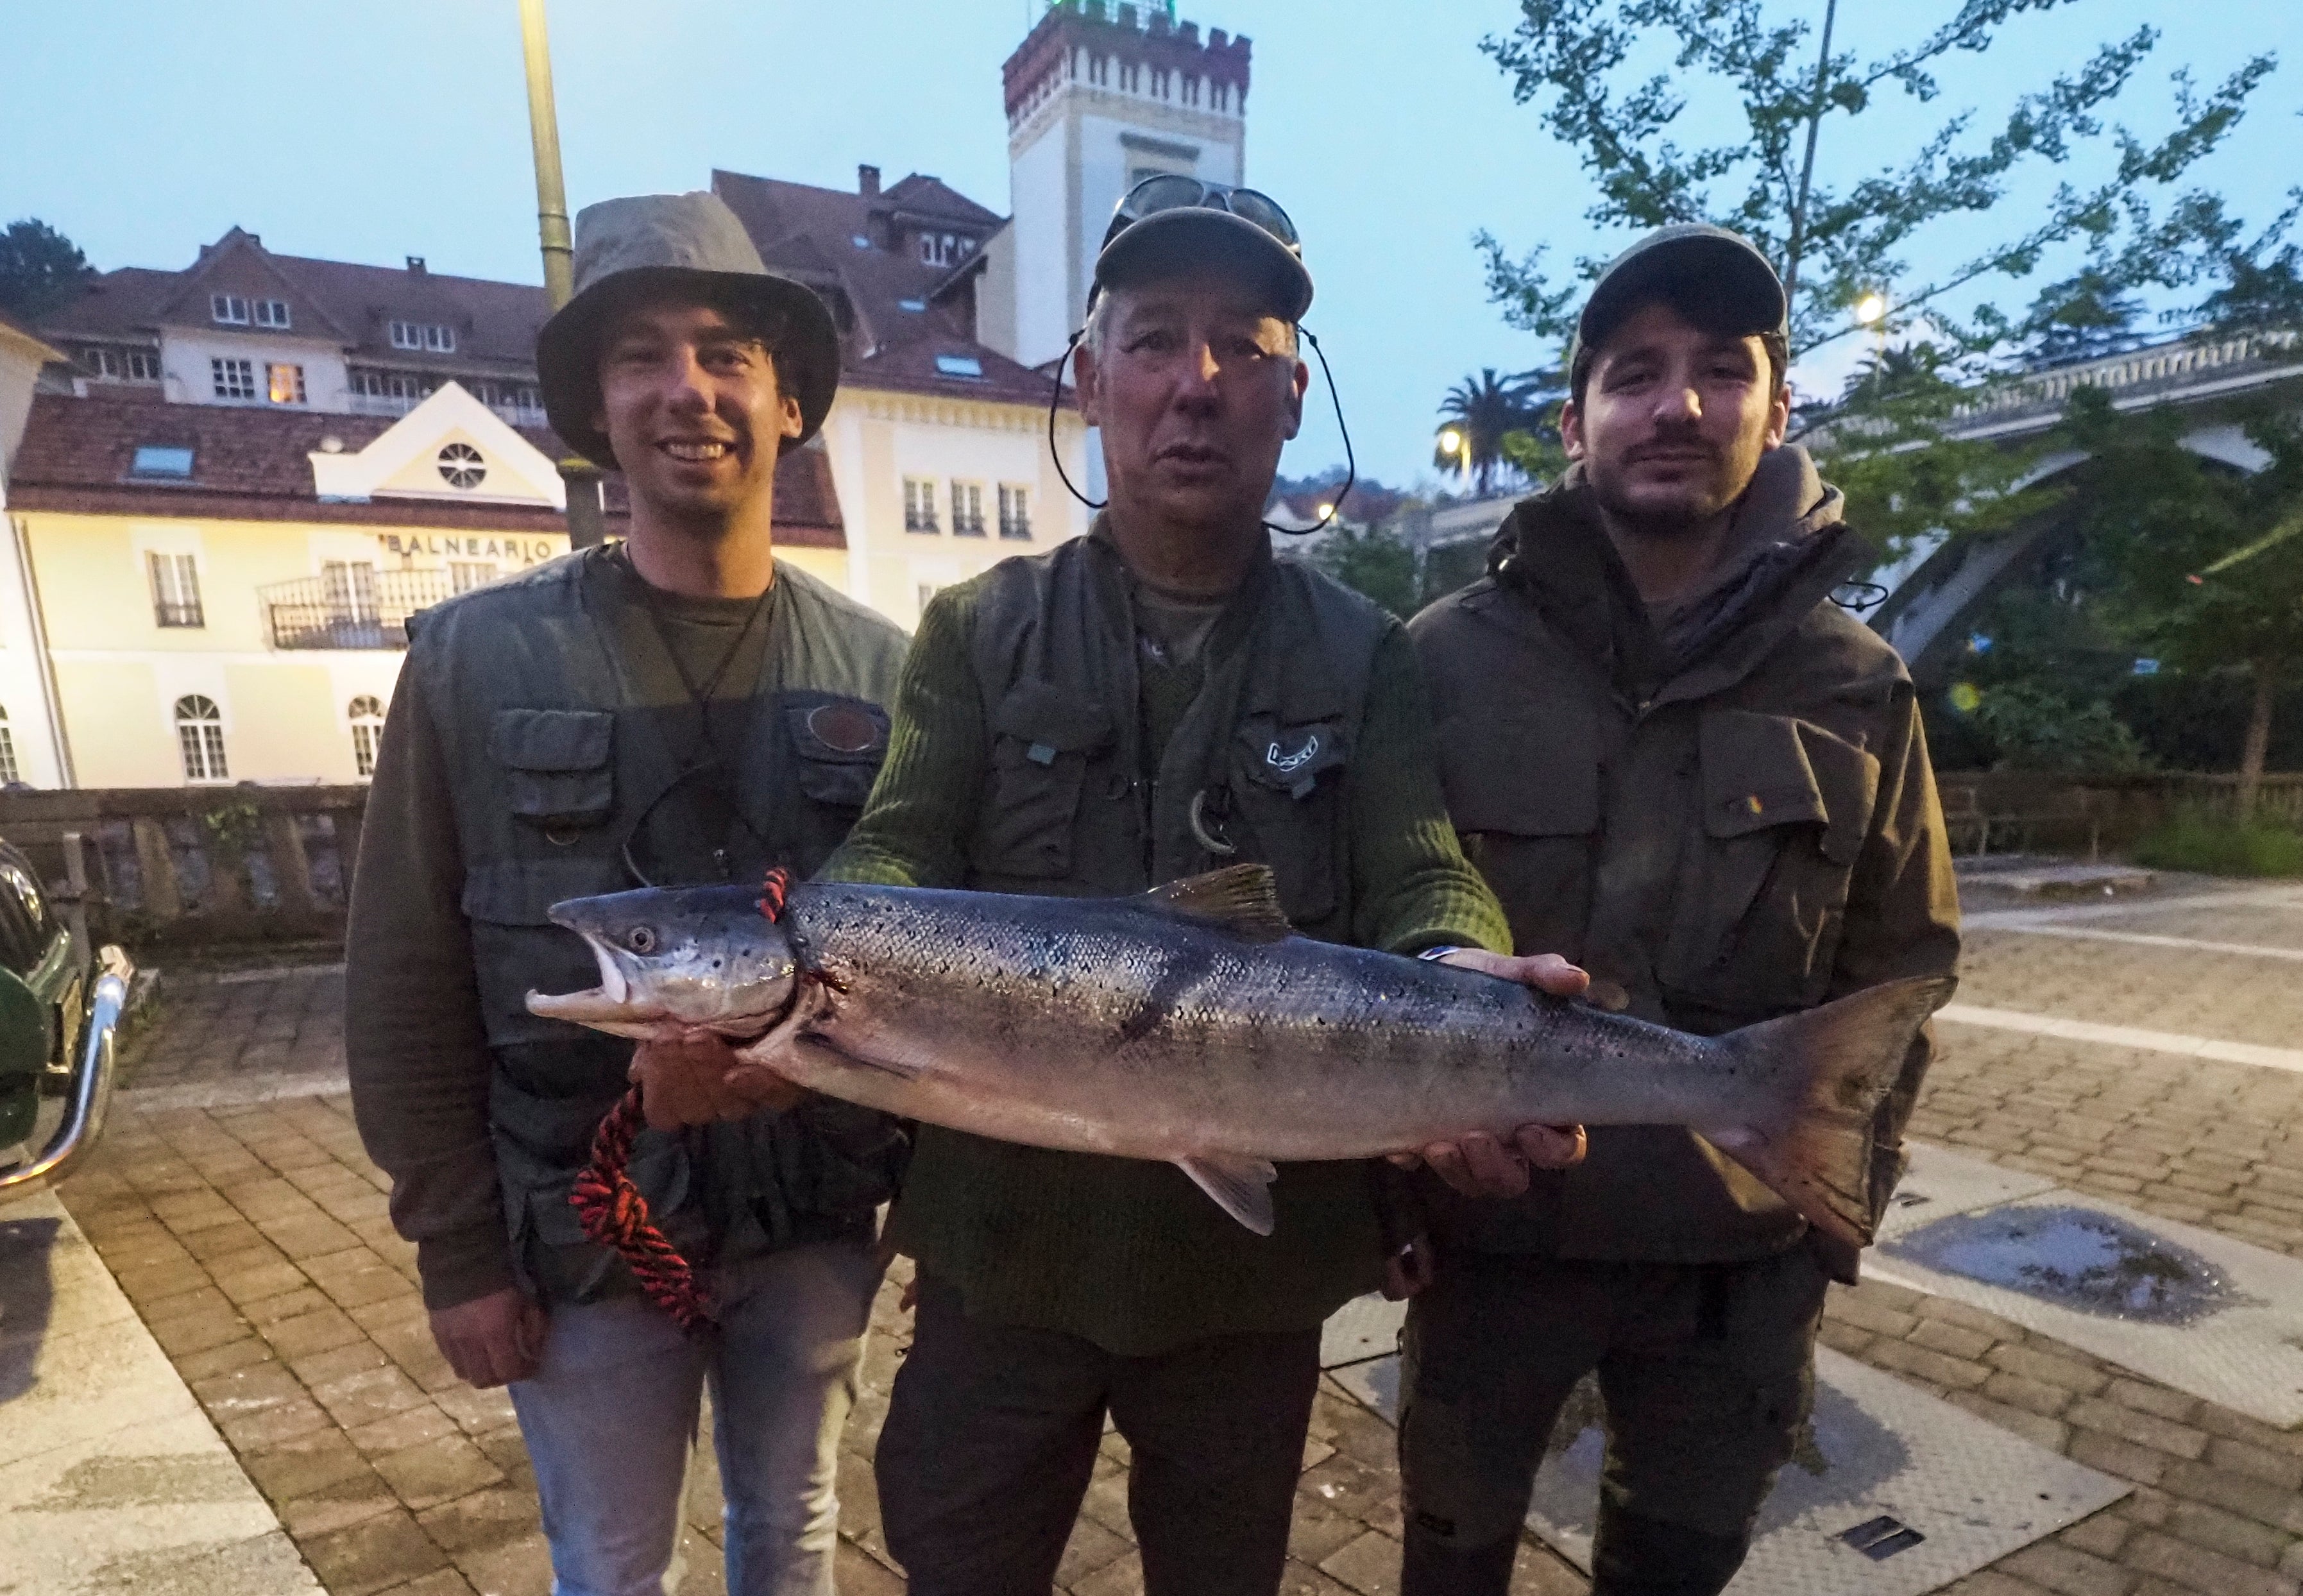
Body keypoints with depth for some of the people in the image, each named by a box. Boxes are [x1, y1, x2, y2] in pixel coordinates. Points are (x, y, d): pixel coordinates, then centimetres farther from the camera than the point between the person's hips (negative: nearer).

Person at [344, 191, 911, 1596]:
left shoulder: (879, 669, -4)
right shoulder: (477, 659, -8)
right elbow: (408, 984, -4)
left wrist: (927, 1183, 0)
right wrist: (456, 1249, -4)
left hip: (819, 1218, 2)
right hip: (584, 1234, -1)